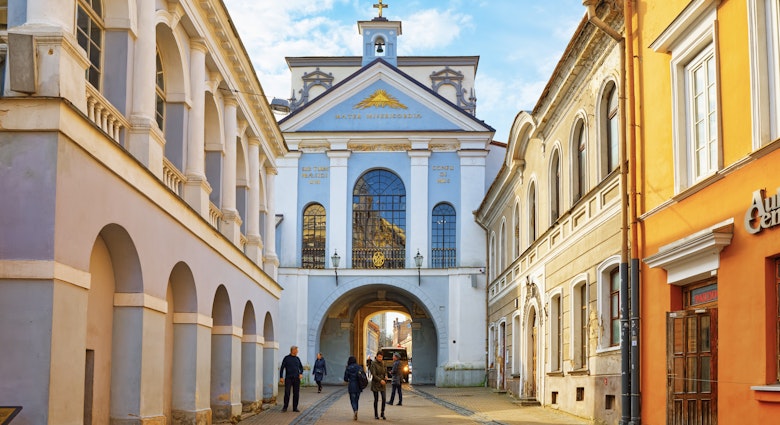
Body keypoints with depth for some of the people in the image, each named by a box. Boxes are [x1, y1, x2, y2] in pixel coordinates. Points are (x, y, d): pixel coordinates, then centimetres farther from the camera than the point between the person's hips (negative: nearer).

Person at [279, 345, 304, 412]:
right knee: (287, 393, -9)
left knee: (296, 394, 1)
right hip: (288, 378, -3)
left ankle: (295, 408, 8)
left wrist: (301, 373, -2)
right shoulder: (286, 358, 0)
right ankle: (285, 407, 3)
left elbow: (301, 367, 18)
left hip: (296, 378, 3)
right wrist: (281, 377, -9)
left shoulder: (297, 358, 11)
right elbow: (282, 368, -1)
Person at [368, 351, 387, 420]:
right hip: (375, 383, -4)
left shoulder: (382, 364, 7)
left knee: (384, 398, -8)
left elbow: (385, 371, 18)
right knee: (376, 399, 1)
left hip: (382, 383, 4)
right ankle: (376, 414, 13)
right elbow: (373, 374, -17)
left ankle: (382, 413, 6)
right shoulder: (373, 364, -10)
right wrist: (380, 380, -26)